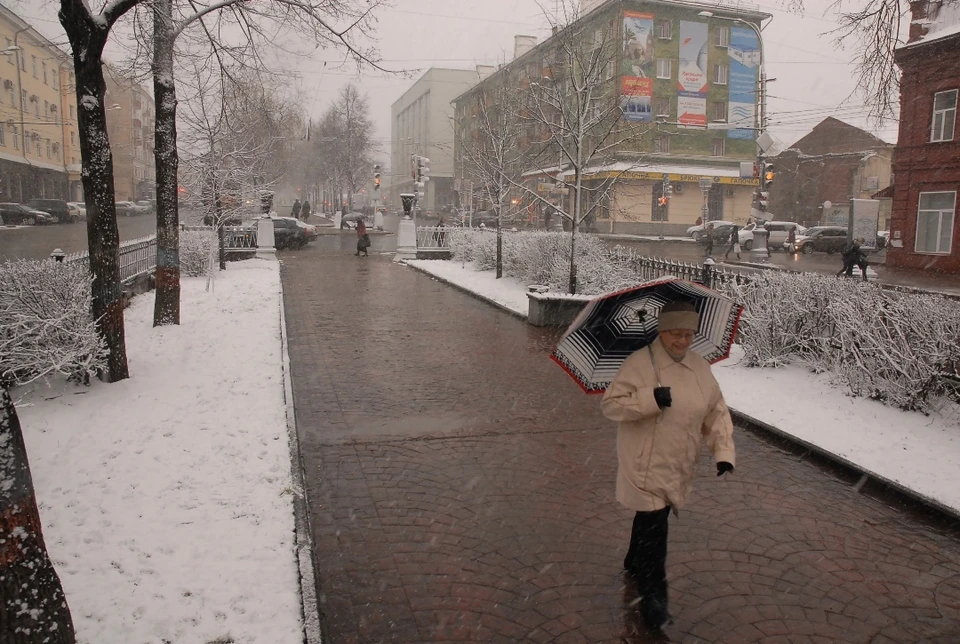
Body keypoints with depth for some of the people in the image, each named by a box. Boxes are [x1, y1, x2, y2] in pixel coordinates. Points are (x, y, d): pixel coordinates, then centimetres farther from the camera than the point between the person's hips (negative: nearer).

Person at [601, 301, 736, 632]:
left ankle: (634, 564, 46)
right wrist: (651, 399, -27)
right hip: (646, 465, -5)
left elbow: (717, 412, 8)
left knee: (650, 518, 20)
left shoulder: (701, 368, 4)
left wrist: (724, 449, -6)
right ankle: (652, 595, 13)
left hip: (679, 467, 5)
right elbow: (610, 404, -14)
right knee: (653, 525, -4)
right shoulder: (639, 363, -13)